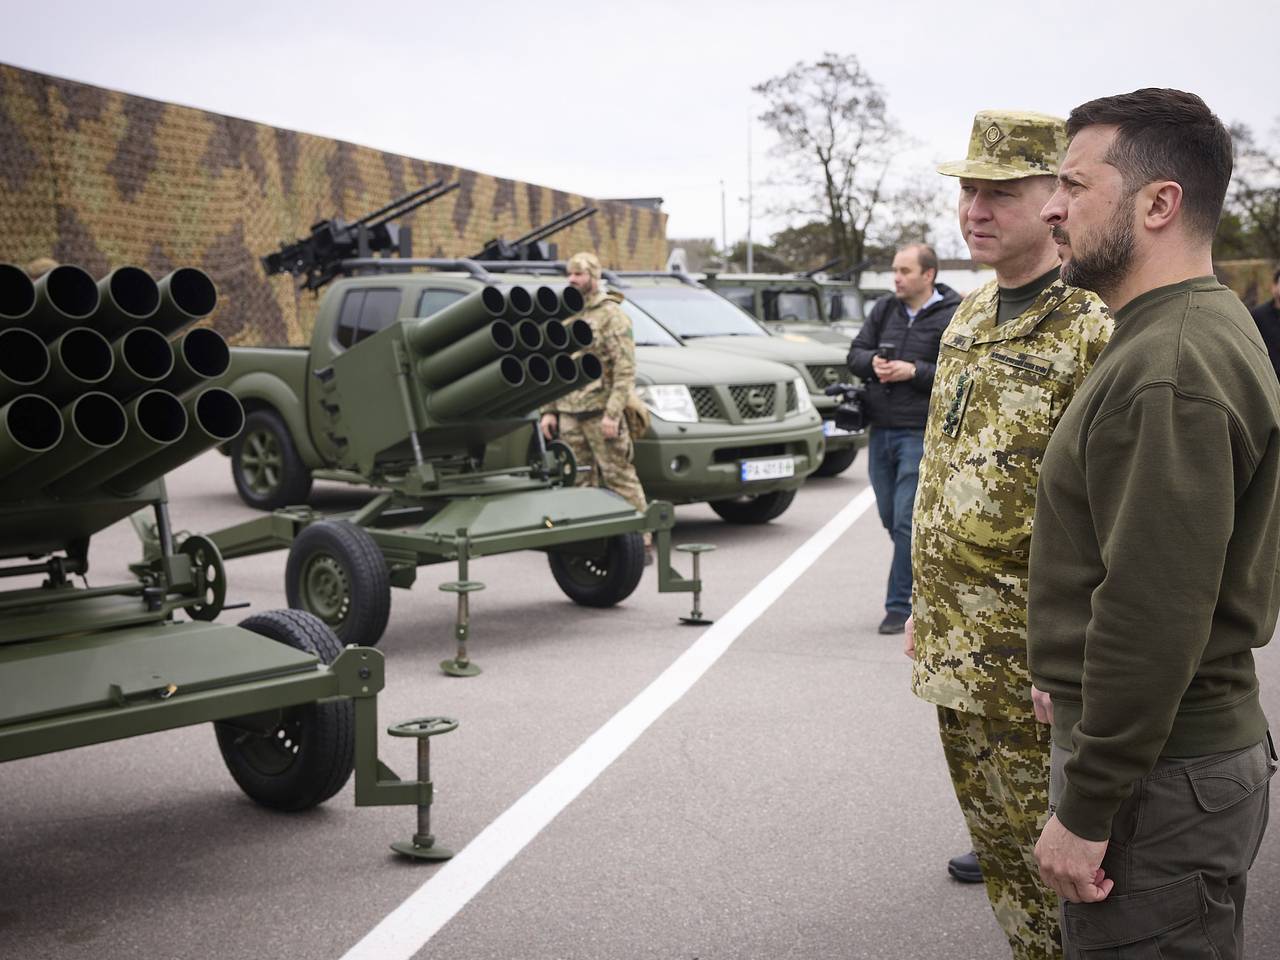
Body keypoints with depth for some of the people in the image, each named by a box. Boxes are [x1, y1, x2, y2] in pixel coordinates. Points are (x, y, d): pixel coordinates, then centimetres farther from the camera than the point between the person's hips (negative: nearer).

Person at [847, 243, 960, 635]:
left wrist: (913, 372, -19)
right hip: (880, 430, 7)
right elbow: (855, 353, 14)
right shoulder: (884, 310, 12)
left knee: (906, 523, -8)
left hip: (921, 433, -6)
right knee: (891, 519, 14)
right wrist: (872, 362, -8)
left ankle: (900, 605, 0)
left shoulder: (951, 319, -6)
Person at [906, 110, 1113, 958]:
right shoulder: (970, 317, 11)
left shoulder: (1093, 331, -17)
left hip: (1033, 664, -8)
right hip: (958, 655, 8)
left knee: (1045, 862, 4)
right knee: (993, 835, 20)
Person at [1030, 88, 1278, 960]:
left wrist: (1086, 810, -21)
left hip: (1160, 779, -10)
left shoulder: (1173, 372, -23)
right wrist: (1079, 683, 20)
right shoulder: (1205, 330, 12)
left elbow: (1154, 616, -27)